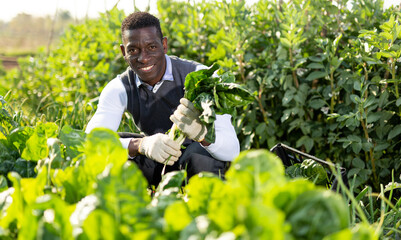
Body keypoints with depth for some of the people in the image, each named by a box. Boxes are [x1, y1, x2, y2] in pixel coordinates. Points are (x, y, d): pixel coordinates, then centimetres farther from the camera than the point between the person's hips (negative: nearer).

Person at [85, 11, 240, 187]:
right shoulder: (119, 89, -11)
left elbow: (232, 150, -29)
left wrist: (200, 132, -52)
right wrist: (141, 144, -44)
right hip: (157, 167, 3)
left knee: (199, 152, -37)